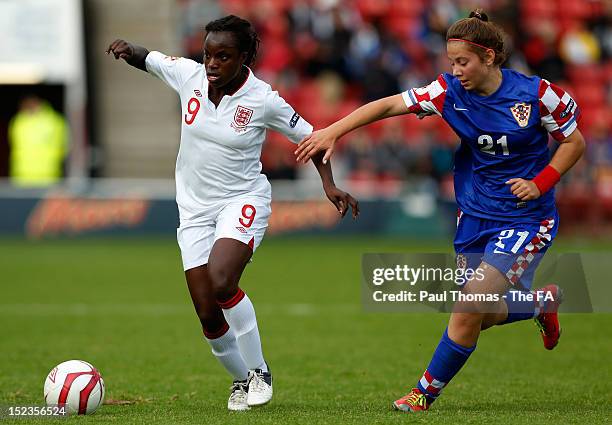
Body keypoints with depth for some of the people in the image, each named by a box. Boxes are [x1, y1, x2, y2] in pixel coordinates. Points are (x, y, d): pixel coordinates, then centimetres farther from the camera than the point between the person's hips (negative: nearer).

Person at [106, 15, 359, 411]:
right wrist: (127, 49, -11)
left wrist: (330, 184, -12)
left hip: (243, 202, -4)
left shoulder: (263, 99, -14)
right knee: (209, 317, -2)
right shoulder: (189, 75, -6)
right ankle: (242, 379, 24)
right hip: (194, 209, 4)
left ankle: (259, 371, -9)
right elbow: (147, 58, 11)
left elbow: (311, 137, -1)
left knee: (222, 284, -29)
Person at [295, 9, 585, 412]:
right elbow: (388, 105, -9)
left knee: (470, 308, -16)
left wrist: (540, 183, -15)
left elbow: (574, 142, -2)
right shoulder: (449, 92, -7)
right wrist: (332, 132, -18)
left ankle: (426, 393, 2)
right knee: (479, 314, 9)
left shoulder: (536, 94, -14)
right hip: (475, 215, 5)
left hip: (526, 218, -5)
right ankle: (543, 301, 39)